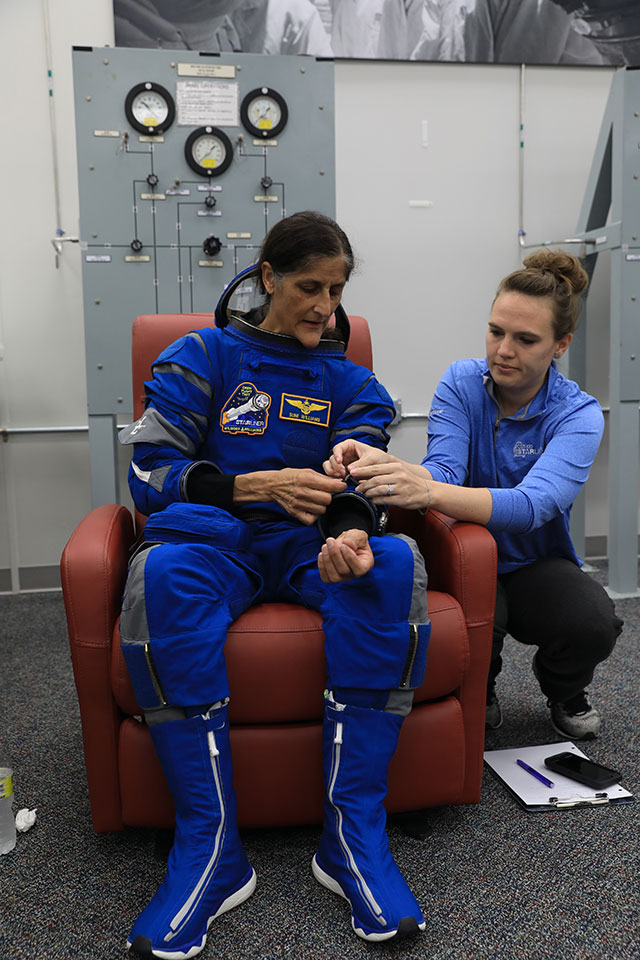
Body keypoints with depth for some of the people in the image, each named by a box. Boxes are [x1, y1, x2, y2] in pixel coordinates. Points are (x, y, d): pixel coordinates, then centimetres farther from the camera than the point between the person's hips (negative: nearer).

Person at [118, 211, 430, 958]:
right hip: (217, 537, -1)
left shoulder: (348, 380, 17)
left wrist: (350, 533, -23)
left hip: (310, 544, 2)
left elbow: (356, 484, 3)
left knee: (394, 562, -32)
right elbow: (150, 474, -1)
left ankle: (352, 833, -26)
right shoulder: (202, 356, 9)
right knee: (163, 572, -37)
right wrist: (261, 485, -15)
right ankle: (210, 848, -28)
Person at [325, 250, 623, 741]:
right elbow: (444, 468, -21)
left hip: (536, 565, 0)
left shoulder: (578, 414, -16)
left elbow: (532, 505, -34)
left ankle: (563, 689, 9)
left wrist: (428, 491, -53)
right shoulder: (462, 382, -7)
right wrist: (381, 465, -46)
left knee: (594, 622, -30)